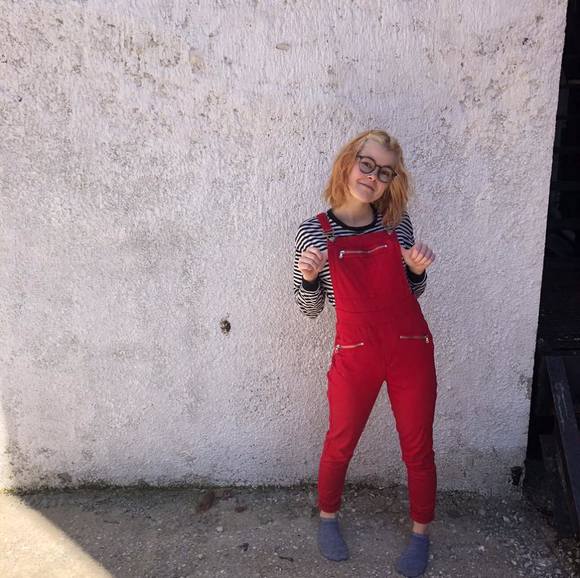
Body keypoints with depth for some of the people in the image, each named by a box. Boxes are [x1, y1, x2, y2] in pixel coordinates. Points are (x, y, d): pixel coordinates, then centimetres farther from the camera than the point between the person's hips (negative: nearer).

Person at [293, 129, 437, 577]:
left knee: (418, 447, 13)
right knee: (340, 443, 14)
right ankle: (328, 516, 43)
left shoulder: (398, 223, -1)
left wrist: (418, 270, -10)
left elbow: (411, 293, 11)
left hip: (411, 350, 2)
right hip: (355, 355, -1)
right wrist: (308, 277, -20)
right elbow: (310, 309, 0)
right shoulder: (314, 232, -7)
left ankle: (421, 532, 39)